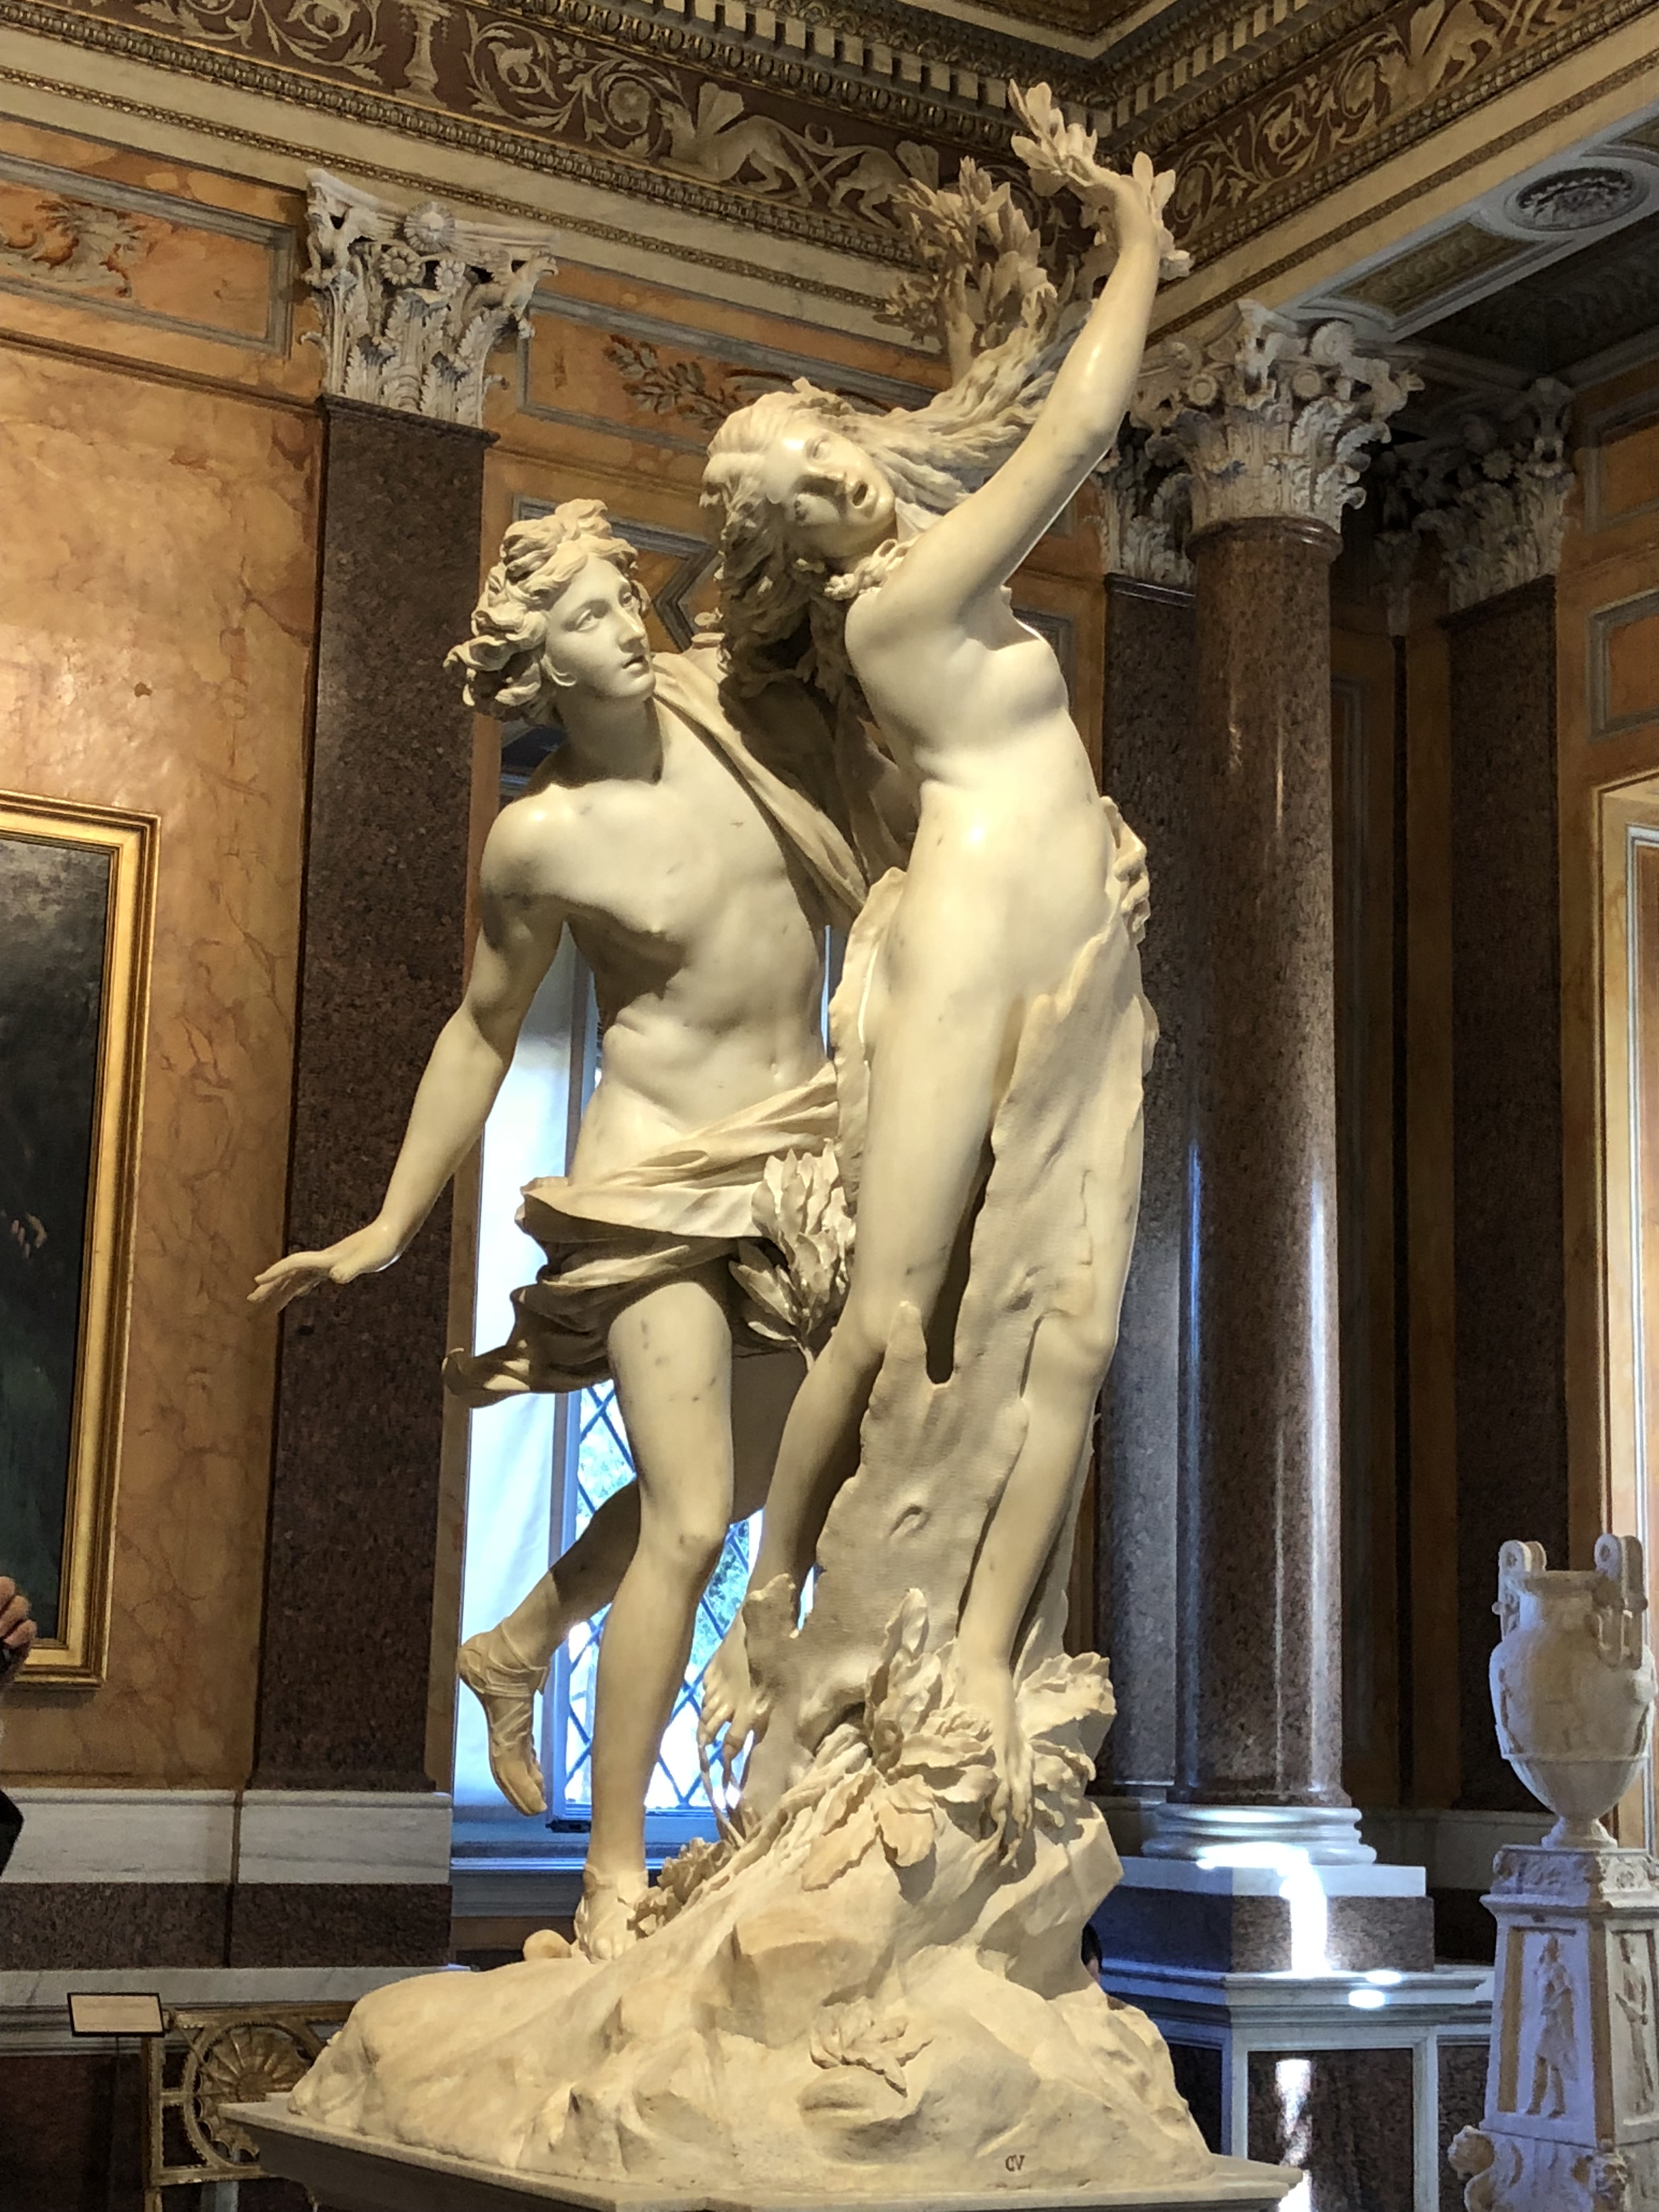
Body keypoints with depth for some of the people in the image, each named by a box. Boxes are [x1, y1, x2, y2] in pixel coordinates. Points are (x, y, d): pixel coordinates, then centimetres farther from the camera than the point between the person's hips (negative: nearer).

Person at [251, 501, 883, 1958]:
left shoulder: (722, 701, -1)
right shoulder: (543, 841, -11)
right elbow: (483, 1034, 1)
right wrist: (390, 1227, 3)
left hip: (800, 1158, 6)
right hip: (662, 1177, -6)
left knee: (735, 1484, 17)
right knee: (688, 1523, -12)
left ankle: (519, 1649, 41)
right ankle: (614, 1884, -3)